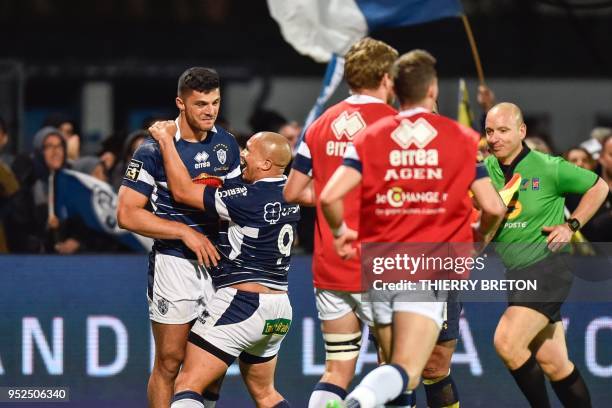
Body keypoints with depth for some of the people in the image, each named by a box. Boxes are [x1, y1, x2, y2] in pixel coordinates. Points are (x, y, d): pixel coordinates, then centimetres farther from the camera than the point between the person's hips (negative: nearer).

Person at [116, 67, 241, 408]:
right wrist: (186, 232, -14)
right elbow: (127, 214, -12)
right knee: (170, 362, -3)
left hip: (218, 260, 6)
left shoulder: (227, 144, 9)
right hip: (174, 262, -5)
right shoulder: (154, 149, -9)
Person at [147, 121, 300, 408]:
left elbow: (183, 191, -11)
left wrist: (166, 140, -2)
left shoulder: (249, 198, -17)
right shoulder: (287, 192, 6)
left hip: (242, 301, -9)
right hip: (280, 308, 9)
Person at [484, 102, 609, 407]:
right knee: (553, 364, 8)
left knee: (506, 342, -23)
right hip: (509, 273, 6)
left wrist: (571, 225, -4)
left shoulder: (548, 168, -9)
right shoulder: (484, 170, 3)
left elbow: (598, 187, 4)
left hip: (545, 267, -6)